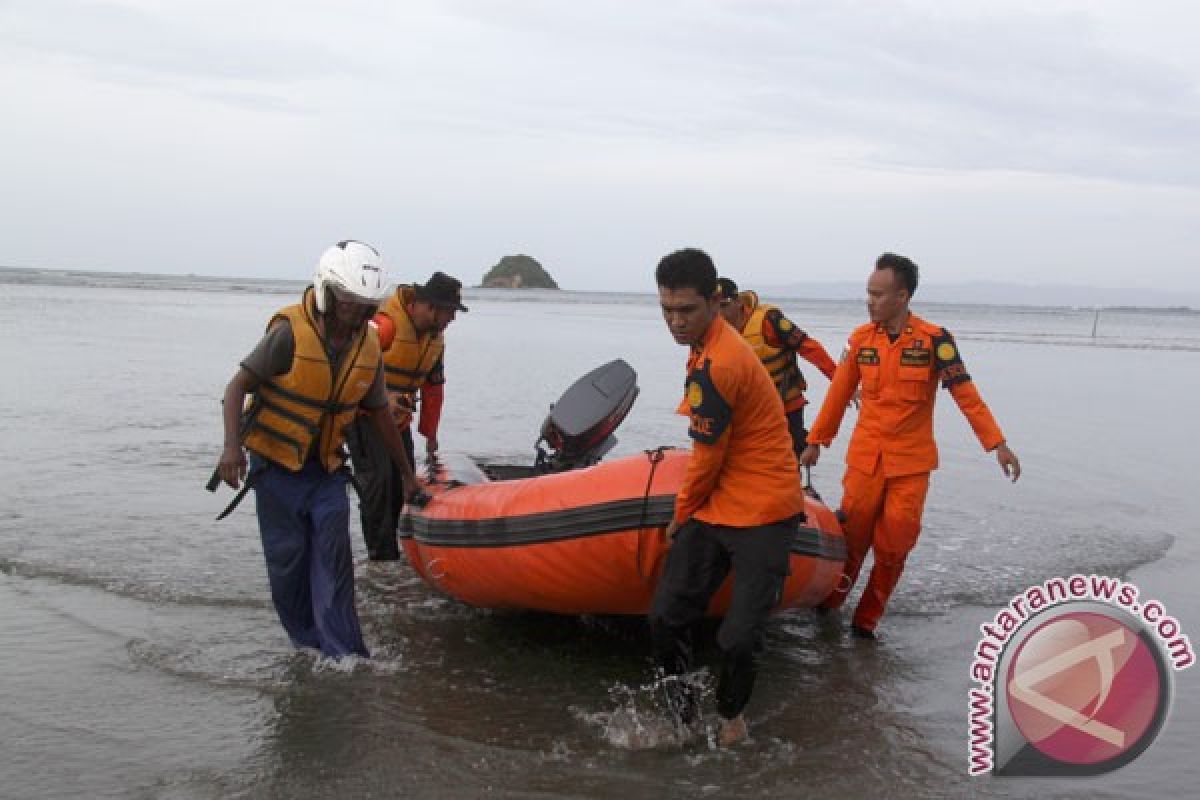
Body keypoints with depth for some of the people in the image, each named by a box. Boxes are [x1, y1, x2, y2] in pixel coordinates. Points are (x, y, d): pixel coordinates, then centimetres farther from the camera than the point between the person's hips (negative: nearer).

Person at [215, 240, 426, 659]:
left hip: (326, 466, 4)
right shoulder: (291, 331, -19)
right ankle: (308, 643, 17)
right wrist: (232, 446, -28)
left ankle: (342, 652, -5)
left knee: (333, 552, -6)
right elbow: (237, 386, -14)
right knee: (287, 558, 1)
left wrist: (408, 472, 15)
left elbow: (378, 413, 10)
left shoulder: (369, 344, -3)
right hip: (276, 463, -4)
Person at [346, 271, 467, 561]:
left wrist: (430, 433, 17)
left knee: (402, 481, 8)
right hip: (364, 414, -8)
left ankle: (389, 547, 21)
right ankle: (382, 555, -5)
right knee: (377, 479, -12)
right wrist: (382, 400, -32)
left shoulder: (435, 336, 4)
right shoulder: (385, 323, -23)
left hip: (398, 418, 8)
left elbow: (433, 386, 14)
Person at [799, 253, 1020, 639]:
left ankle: (867, 618, 17)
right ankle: (830, 600, 26)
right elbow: (839, 393, 8)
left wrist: (997, 443, -10)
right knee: (851, 535, 5)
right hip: (864, 457, 2)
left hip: (911, 462, -2)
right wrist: (816, 441, 13)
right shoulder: (861, 338, 0)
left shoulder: (934, 339, -9)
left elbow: (965, 393, -6)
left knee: (893, 546, 2)